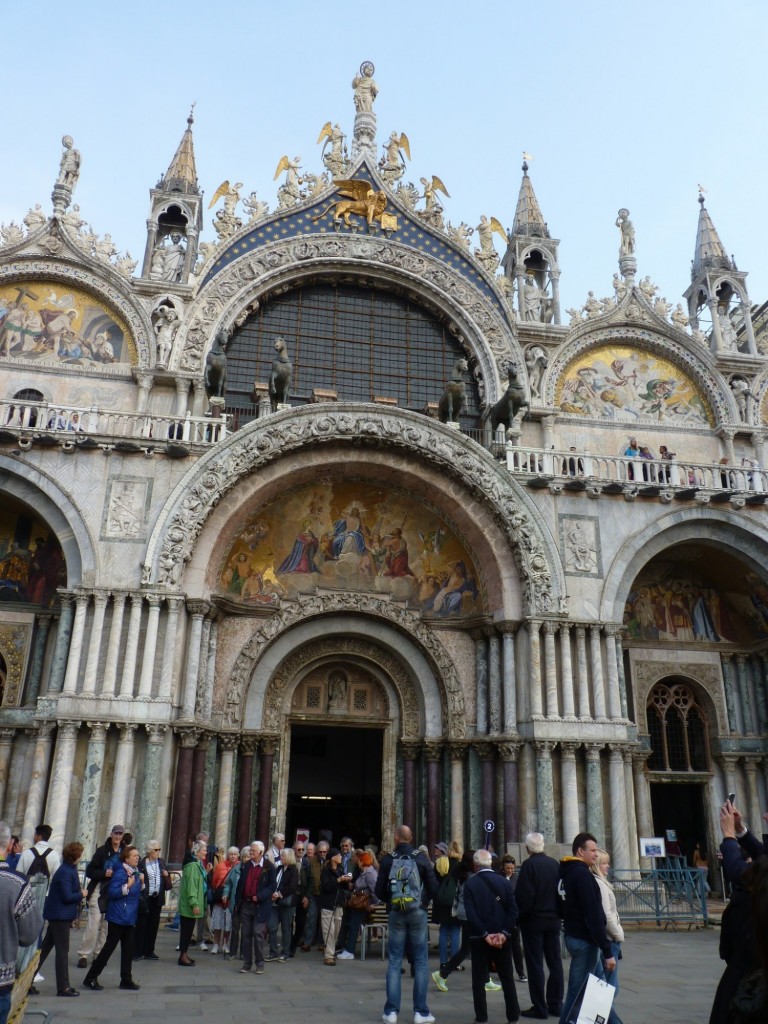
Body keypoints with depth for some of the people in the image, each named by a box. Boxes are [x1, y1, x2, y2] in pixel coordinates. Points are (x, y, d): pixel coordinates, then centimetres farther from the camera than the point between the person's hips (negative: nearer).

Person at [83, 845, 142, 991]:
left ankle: (126, 980, 18)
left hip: (129, 918, 8)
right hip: (118, 917, -8)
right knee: (109, 947, -1)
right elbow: (112, 892, -23)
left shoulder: (135, 872, 8)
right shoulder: (120, 872, -17)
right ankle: (91, 978, 10)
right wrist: (127, 886, -30)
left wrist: (140, 882, 4)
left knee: (128, 948, 9)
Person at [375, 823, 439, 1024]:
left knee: (394, 961, 8)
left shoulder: (388, 860, -5)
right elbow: (434, 889, -4)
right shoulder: (421, 859, -5)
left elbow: (379, 891, -3)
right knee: (420, 962, 7)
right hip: (418, 913, -1)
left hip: (395, 914, 1)